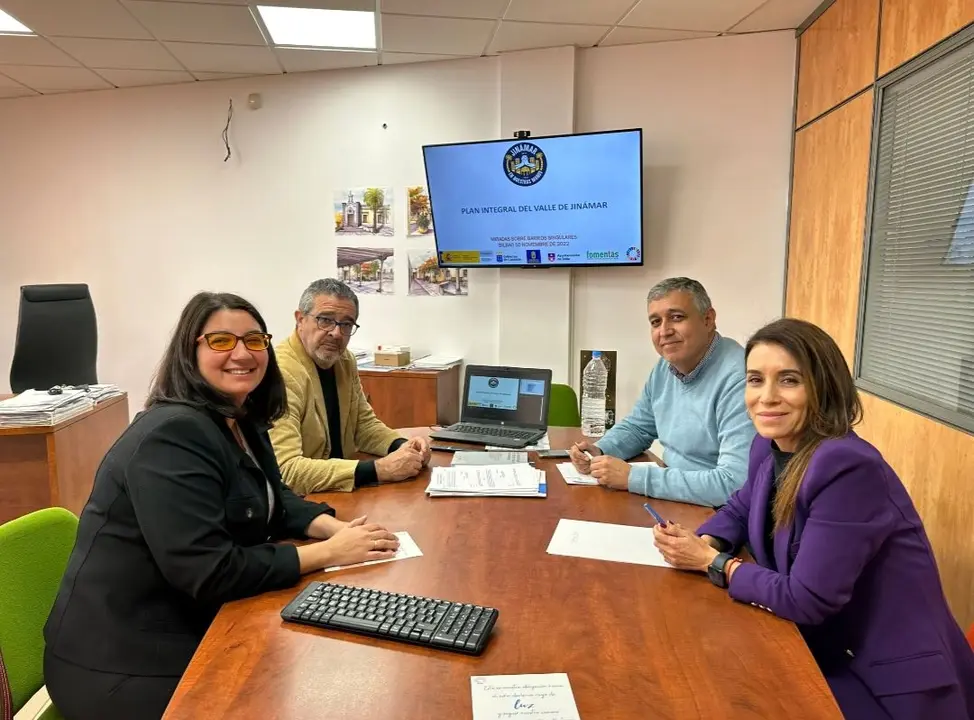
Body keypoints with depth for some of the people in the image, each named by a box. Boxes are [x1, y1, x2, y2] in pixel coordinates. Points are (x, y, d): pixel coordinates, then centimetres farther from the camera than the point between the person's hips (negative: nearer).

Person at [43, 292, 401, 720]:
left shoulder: (242, 421, 4)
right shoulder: (173, 435, -25)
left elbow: (275, 503, 12)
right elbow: (210, 573, -29)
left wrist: (334, 527, -9)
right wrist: (328, 552, -22)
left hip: (195, 629, 8)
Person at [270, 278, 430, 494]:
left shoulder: (345, 361, 4)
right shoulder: (279, 373, -21)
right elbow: (285, 469, -28)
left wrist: (401, 445, -8)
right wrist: (378, 469, -29)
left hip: (340, 492, 7)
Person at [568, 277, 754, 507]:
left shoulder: (739, 380, -24)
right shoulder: (666, 366, 4)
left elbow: (735, 485, -31)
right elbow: (637, 427, 18)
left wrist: (633, 477, -26)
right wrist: (600, 451, -4)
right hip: (674, 502, 7)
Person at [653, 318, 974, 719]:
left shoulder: (848, 467, -29)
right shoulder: (768, 447, -2)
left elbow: (805, 600, -27)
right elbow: (741, 508, 17)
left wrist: (712, 562, -15)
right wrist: (703, 543, -5)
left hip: (892, 682, -7)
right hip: (826, 652, 7)